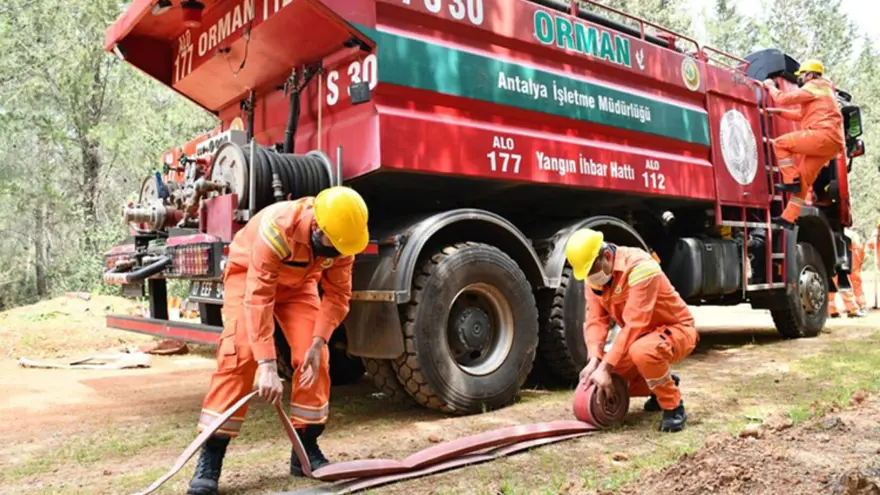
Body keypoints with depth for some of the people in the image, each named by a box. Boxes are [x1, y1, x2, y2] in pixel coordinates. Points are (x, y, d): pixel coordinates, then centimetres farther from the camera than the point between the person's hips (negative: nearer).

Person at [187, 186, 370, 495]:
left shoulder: (339, 239, -24)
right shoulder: (277, 228, -41)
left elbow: (338, 295, -18)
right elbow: (258, 297, -42)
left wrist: (318, 343, -31)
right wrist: (268, 366, -45)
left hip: (298, 282, 4)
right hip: (248, 274, -4)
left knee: (314, 358, -9)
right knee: (239, 354, -20)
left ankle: (306, 450, 4)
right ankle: (209, 459, -12)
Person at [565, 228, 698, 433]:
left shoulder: (639, 266, -30)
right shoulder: (595, 276, -6)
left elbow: (634, 324, -34)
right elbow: (596, 320, -10)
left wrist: (605, 367, -35)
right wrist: (594, 361, -26)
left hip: (676, 330, -8)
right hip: (643, 334, 8)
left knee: (642, 351, -40)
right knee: (604, 381, 2)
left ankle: (673, 407, -14)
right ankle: (663, 384, 22)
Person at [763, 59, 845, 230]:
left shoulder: (815, 87, 0)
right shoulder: (821, 91, 32)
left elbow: (784, 98, -8)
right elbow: (801, 115, 33)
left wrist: (771, 86, 9)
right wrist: (778, 112, 26)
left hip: (823, 135, -10)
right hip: (831, 142, 10)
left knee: (780, 143, -8)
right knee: (804, 180, 7)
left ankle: (791, 181, -11)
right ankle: (788, 217, 5)